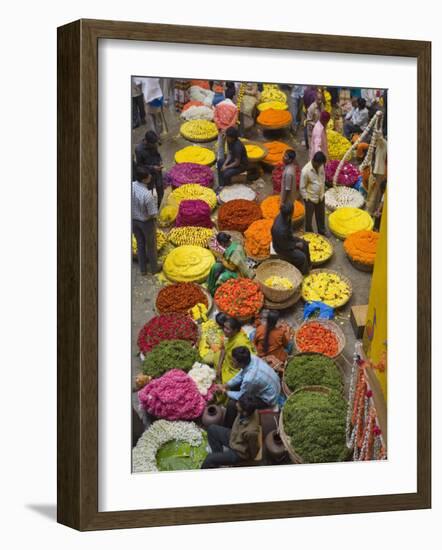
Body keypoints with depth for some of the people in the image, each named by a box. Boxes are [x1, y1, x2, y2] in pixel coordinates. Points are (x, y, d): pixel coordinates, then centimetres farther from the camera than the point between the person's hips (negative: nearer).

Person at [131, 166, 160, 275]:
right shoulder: (147, 195, -37)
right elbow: (153, 214, -25)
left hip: (134, 220, 5)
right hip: (147, 222, -5)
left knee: (140, 244, 25)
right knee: (151, 245, 20)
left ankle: (143, 269, 40)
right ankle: (154, 268, 41)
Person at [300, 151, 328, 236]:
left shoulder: (320, 165, -9)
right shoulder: (306, 171, -29)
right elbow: (302, 187, -18)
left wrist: (323, 192, 12)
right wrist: (307, 199, -14)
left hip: (320, 197, 6)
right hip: (311, 199, -6)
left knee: (321, 216, 24)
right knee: (309, 218, 14)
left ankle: (322, 232, 44)